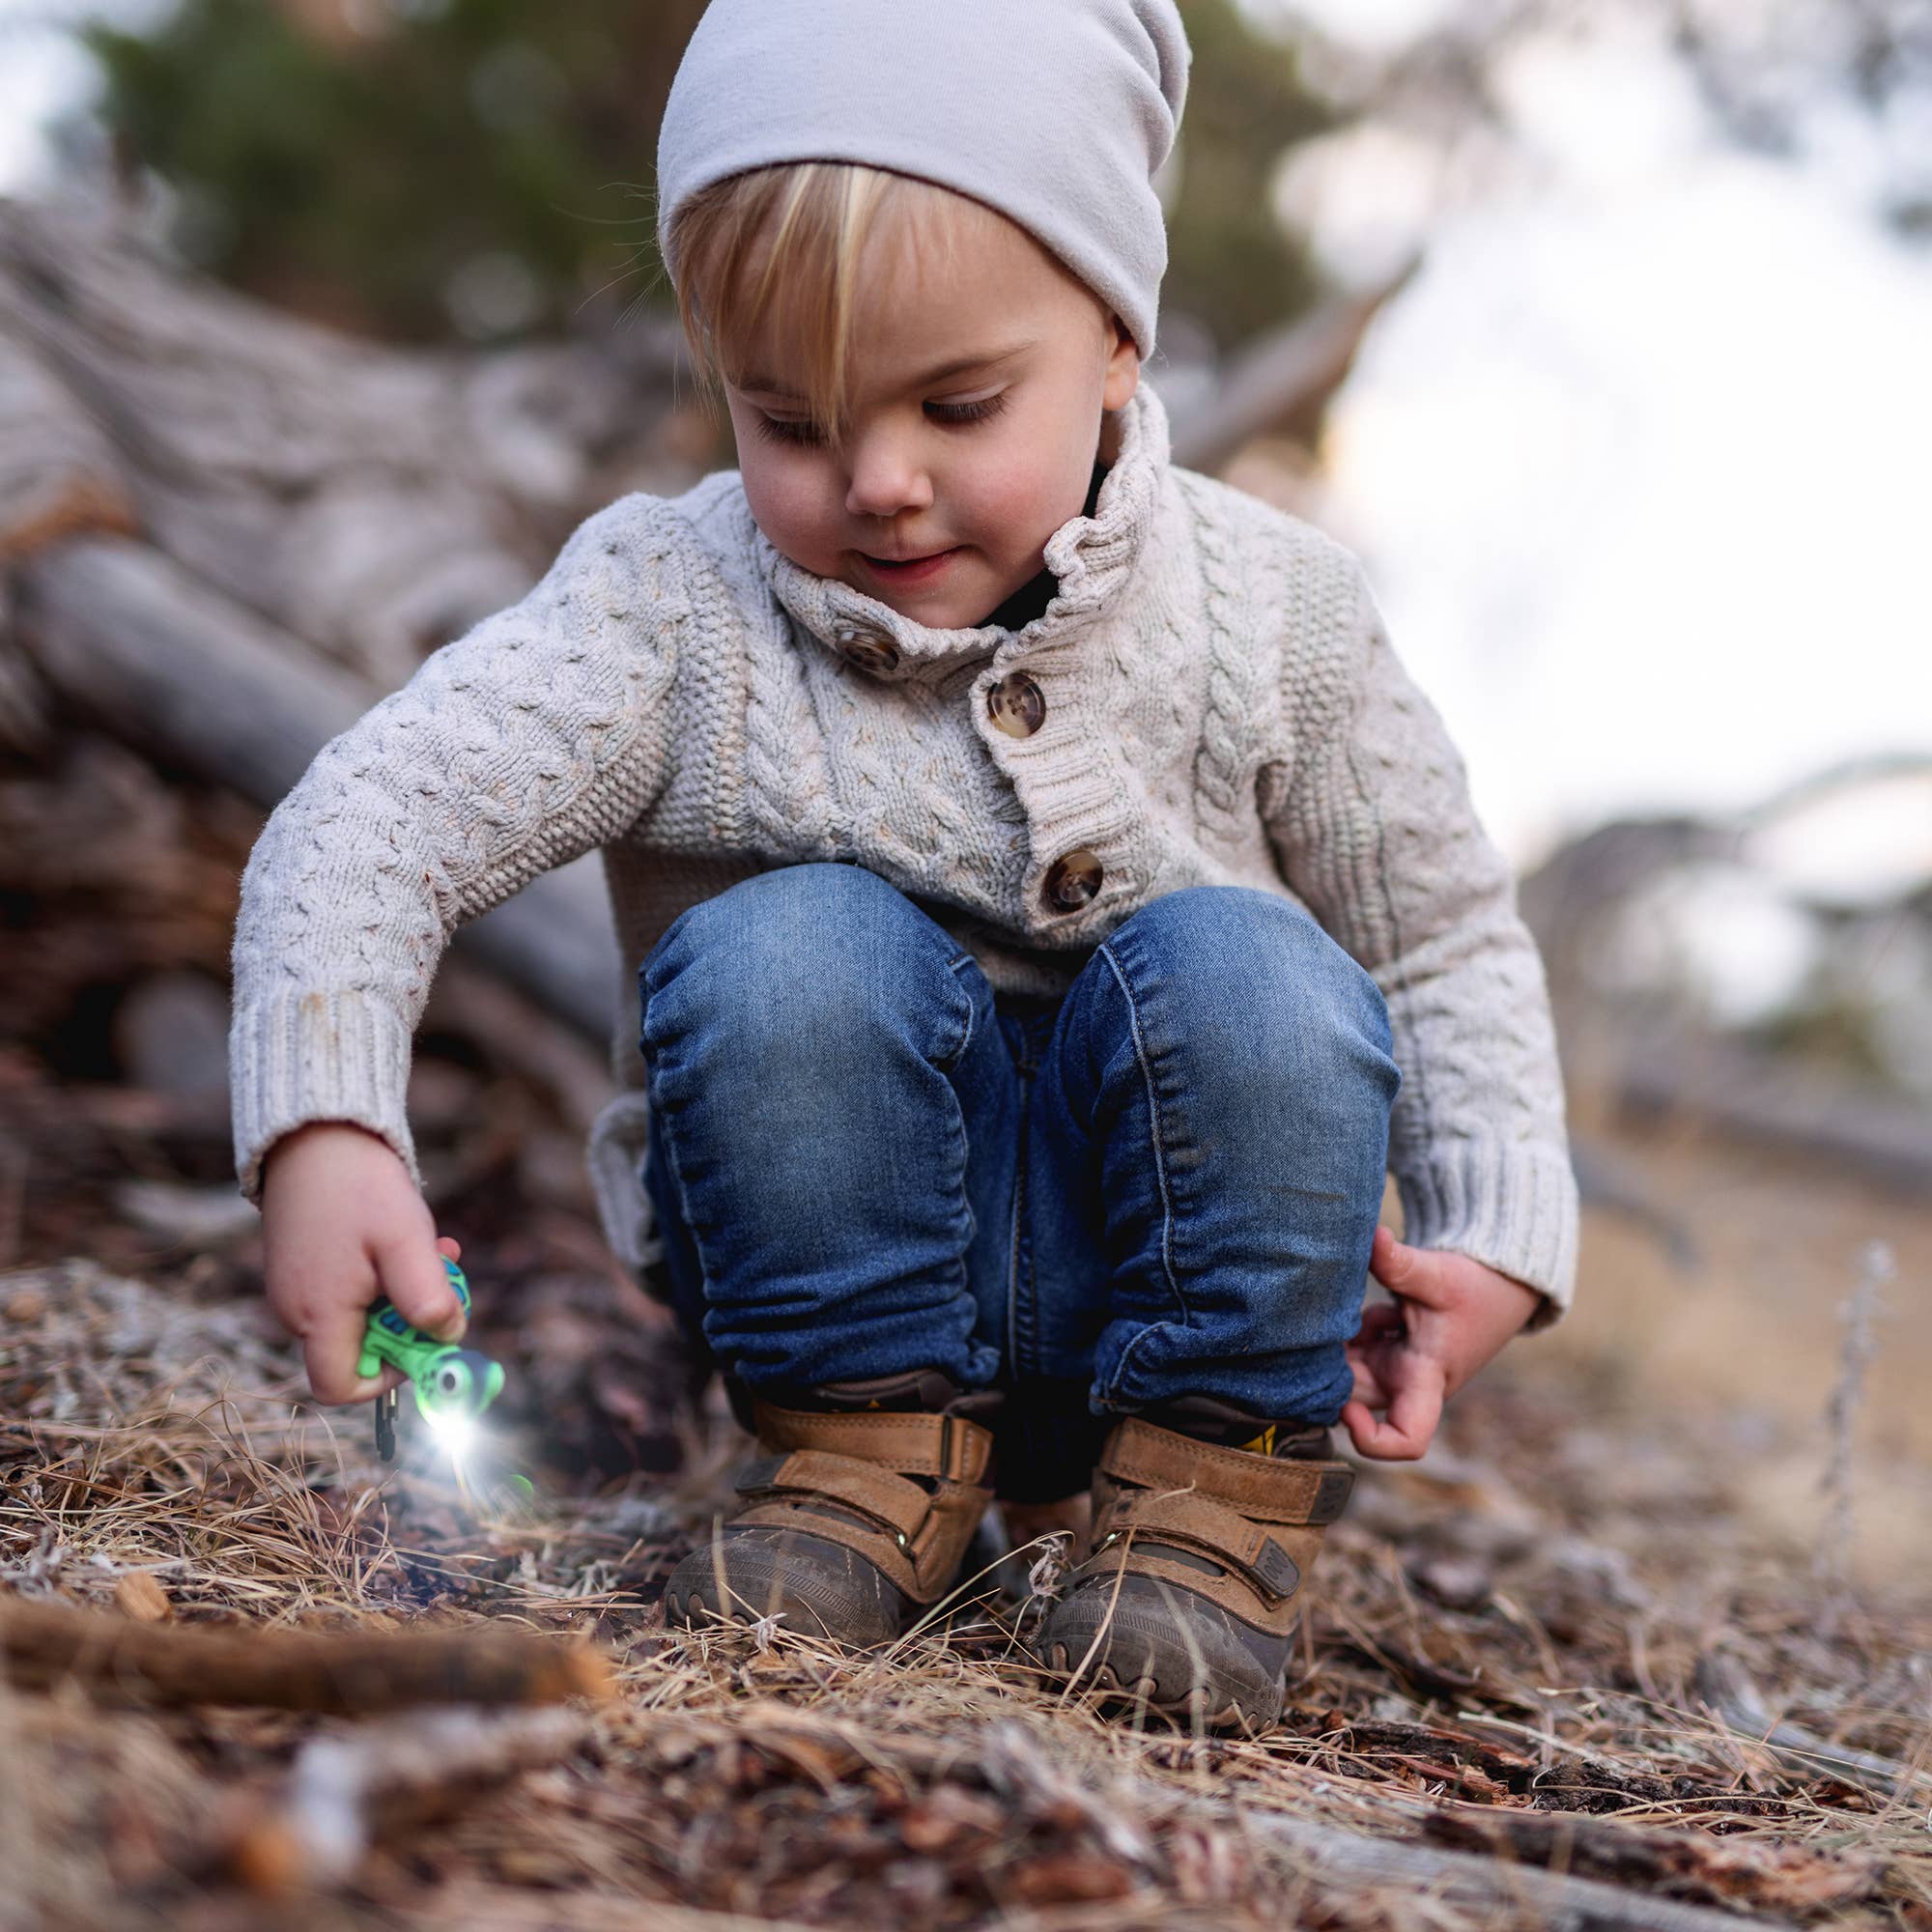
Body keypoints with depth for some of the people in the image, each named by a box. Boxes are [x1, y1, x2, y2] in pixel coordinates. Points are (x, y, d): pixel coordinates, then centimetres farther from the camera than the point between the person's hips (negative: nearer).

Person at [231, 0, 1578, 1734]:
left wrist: (1496, 1241, -9)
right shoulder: (669, 608, -12)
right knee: (789, 951, -30)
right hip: (849, 1248, 0)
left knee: (1242, 973, -29)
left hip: (1163, 1249, 1)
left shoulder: (1267, 612, -7)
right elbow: (368, 825, -20)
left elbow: (1445, 940, 3)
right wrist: (322, 1131, -36)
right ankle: (874, 1448, -8)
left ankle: (1224, 1480, -8)